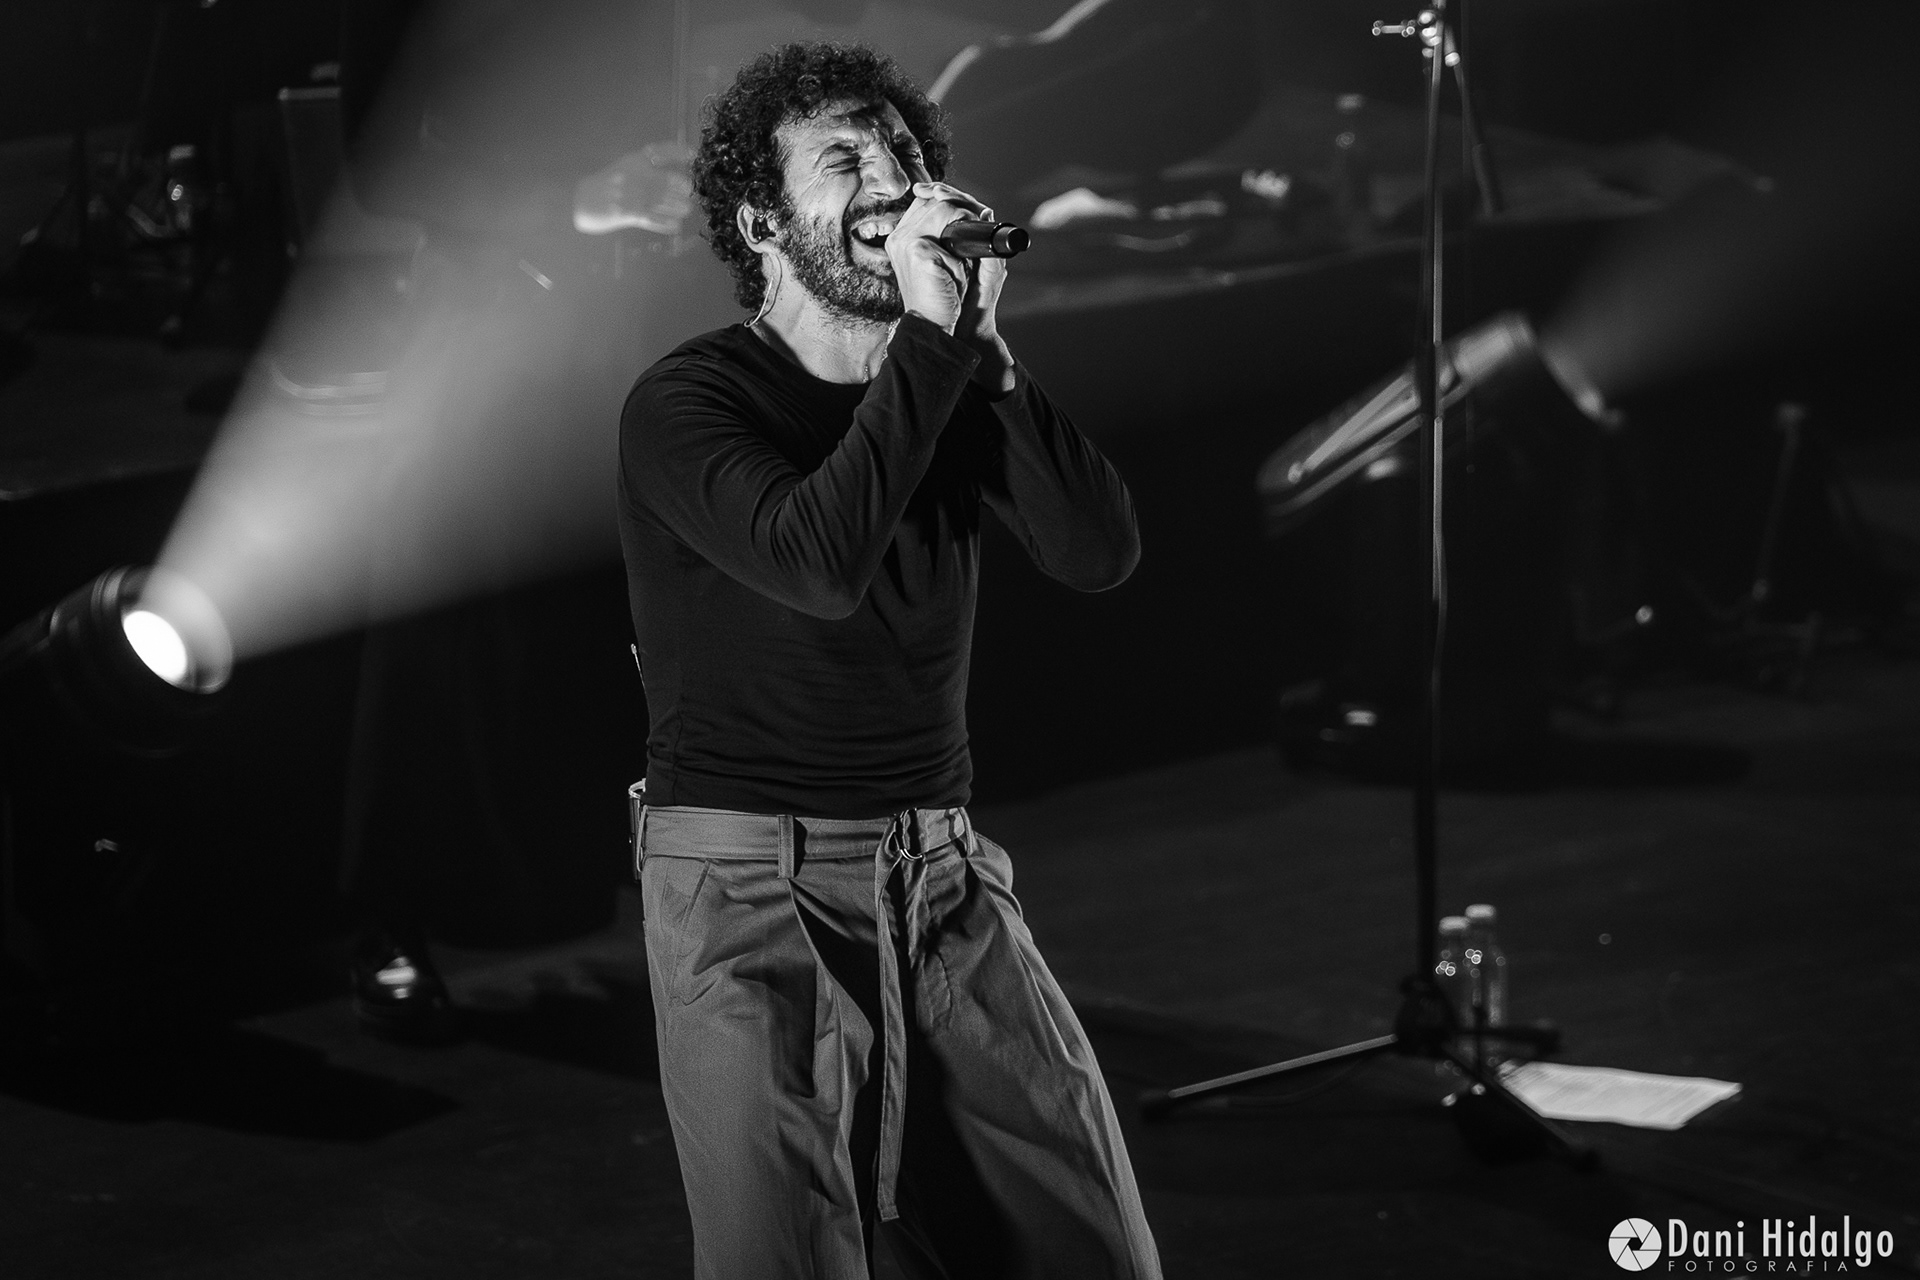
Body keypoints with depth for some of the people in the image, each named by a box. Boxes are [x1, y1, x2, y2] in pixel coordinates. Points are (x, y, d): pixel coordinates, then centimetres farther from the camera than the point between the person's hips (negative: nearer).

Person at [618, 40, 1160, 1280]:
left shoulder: (957, 386, 8)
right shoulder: (687, 404, -10)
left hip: (944, 884, 6)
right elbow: (819, 563, -28)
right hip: (751, 890, -6)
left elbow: (1102, 553, -8)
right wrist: (934, 339, -25)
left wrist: (983, 345, -17)